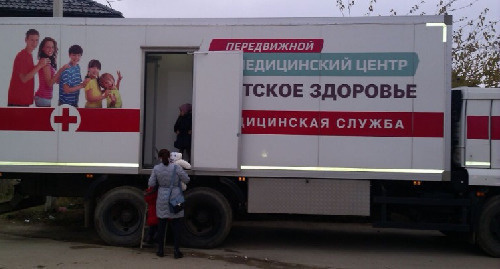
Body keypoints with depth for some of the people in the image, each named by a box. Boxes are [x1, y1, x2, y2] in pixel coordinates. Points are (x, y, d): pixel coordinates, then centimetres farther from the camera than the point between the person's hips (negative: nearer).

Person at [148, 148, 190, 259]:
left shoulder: (156, 168, -4)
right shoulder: (176, 168, -12)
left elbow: (151, 184, -1)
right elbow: (186, 180, -5)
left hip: (162, 199, 2)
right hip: (175, 199, -2)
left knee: (161, 224, 12)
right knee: (176, 224, 6)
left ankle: (160, 250, 18)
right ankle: (176, 250, 6)